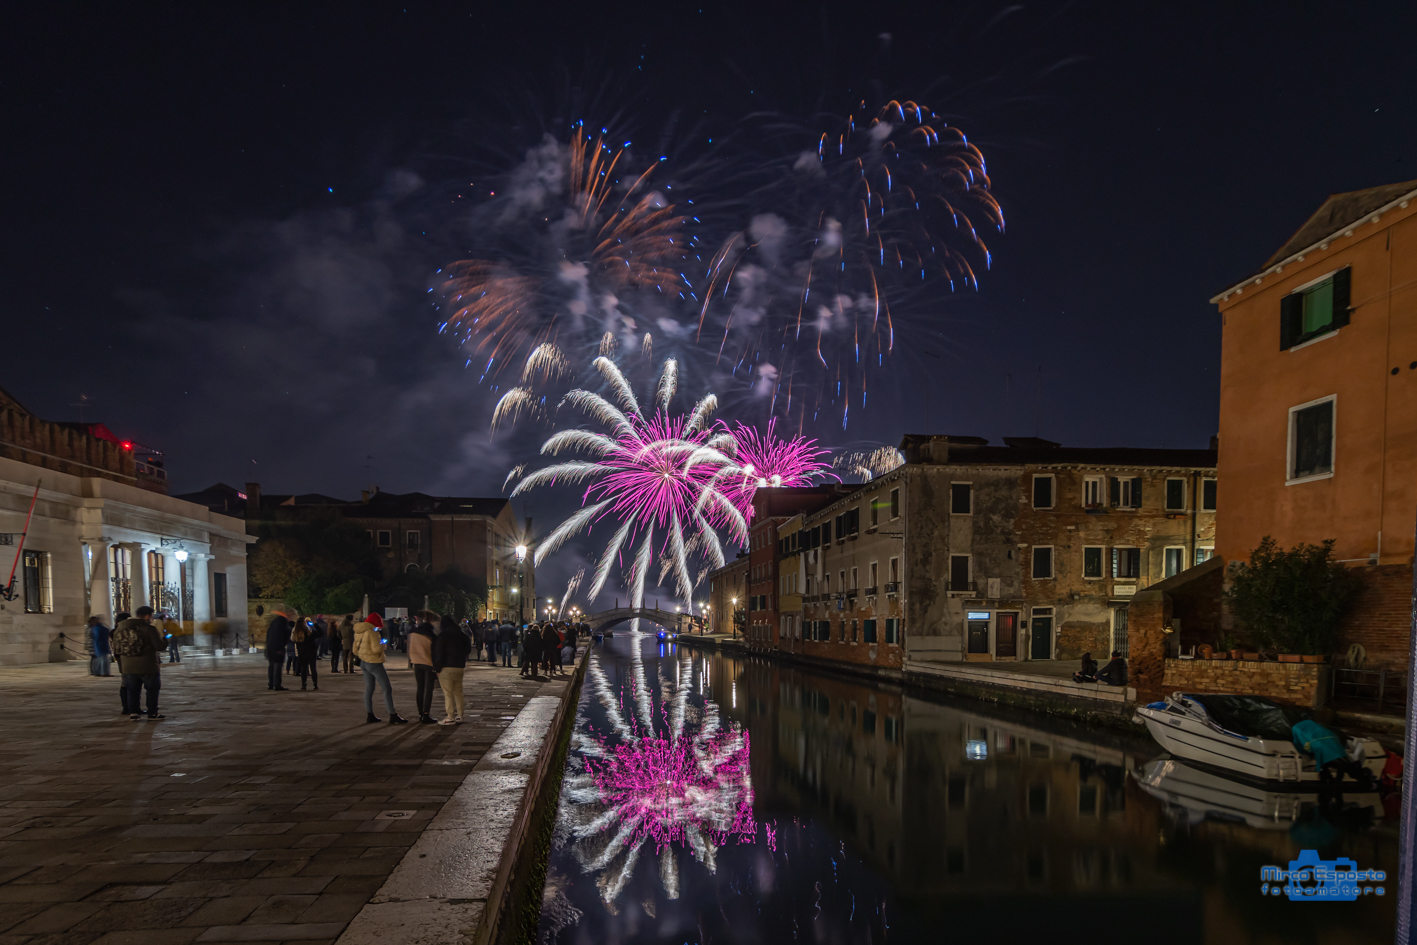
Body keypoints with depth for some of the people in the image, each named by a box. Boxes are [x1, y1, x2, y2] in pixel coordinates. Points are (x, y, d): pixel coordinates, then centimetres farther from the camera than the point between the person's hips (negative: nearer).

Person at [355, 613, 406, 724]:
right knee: (387, 689, -5)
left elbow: (355, 650, 14)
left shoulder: (358, 633, 10)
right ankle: (392, 716, -7)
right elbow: (376, 648, -24)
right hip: (374, 663, -8)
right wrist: (383, 645, -6)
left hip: (364, 663, 9)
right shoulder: (372, 632, -17)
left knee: (369, 689, 14)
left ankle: (369, 715, 16)